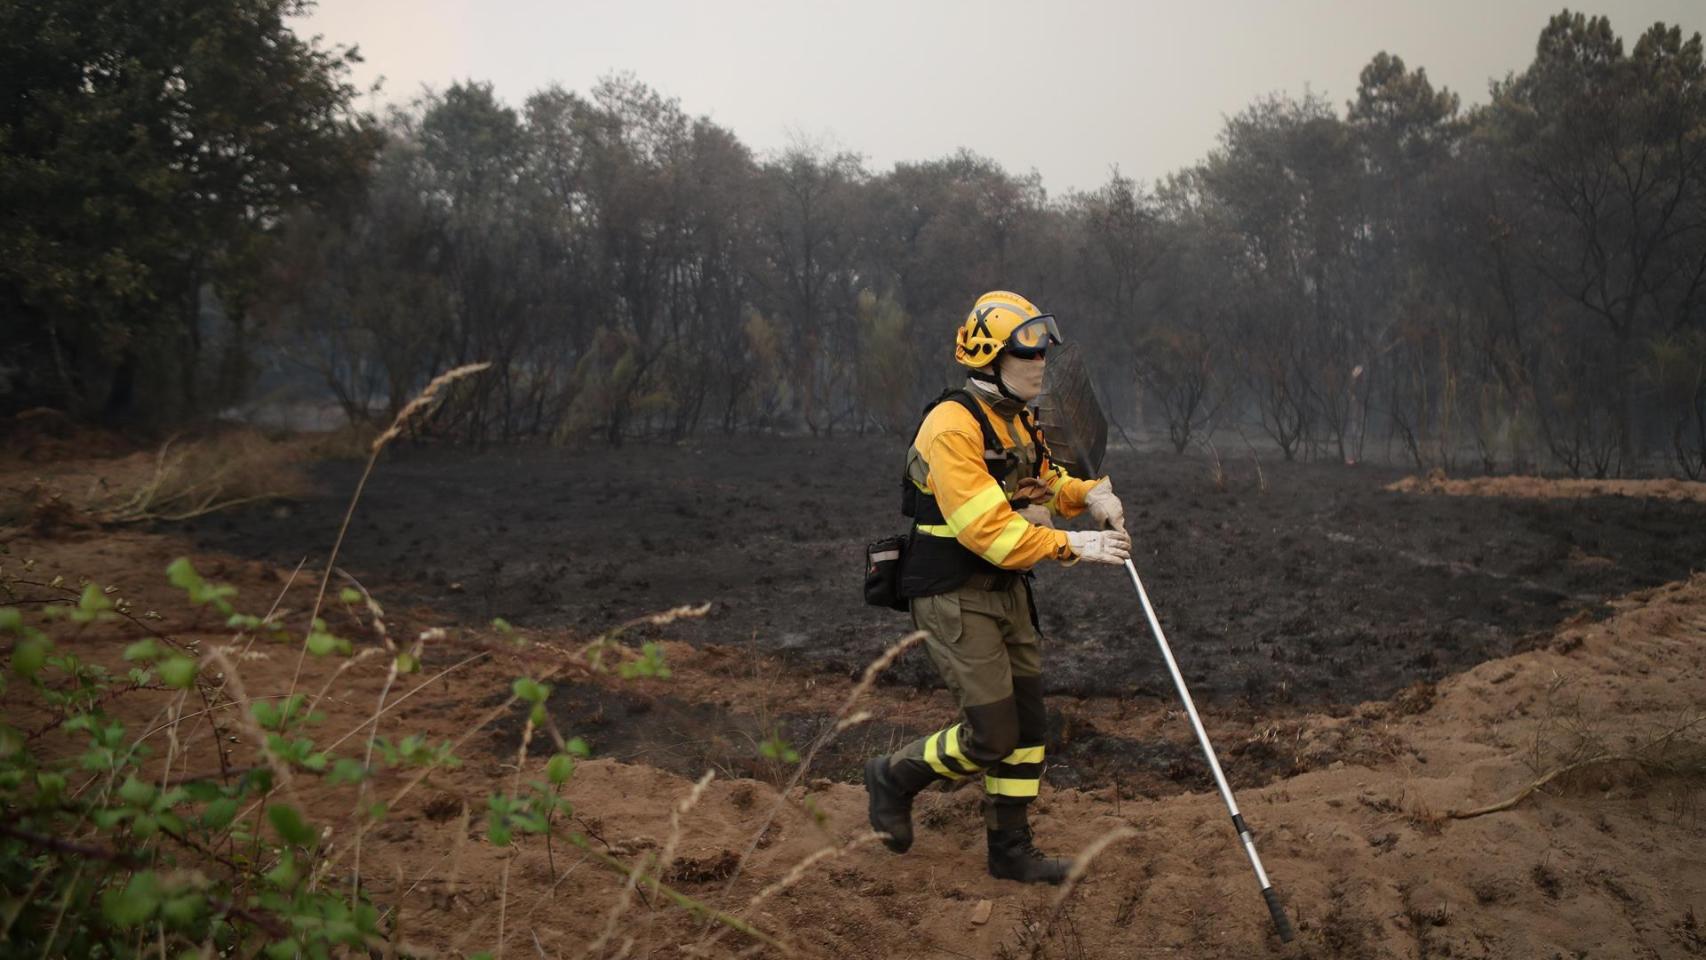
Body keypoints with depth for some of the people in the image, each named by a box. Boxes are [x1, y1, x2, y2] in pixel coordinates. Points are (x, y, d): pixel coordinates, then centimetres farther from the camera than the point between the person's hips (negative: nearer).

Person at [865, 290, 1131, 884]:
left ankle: (1012, 851, 22)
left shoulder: (1017, 422, 10)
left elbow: (1040, 486, 23)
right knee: (991, 737, -8)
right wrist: (1074, 545, -27)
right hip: (954, 598, -9)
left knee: (1026, 727, 10)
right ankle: (894, 778, 17)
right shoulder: (953, 425, -20)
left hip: (1006, 590, 9)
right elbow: (986, 529, -26)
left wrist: (1088, 495, 2)